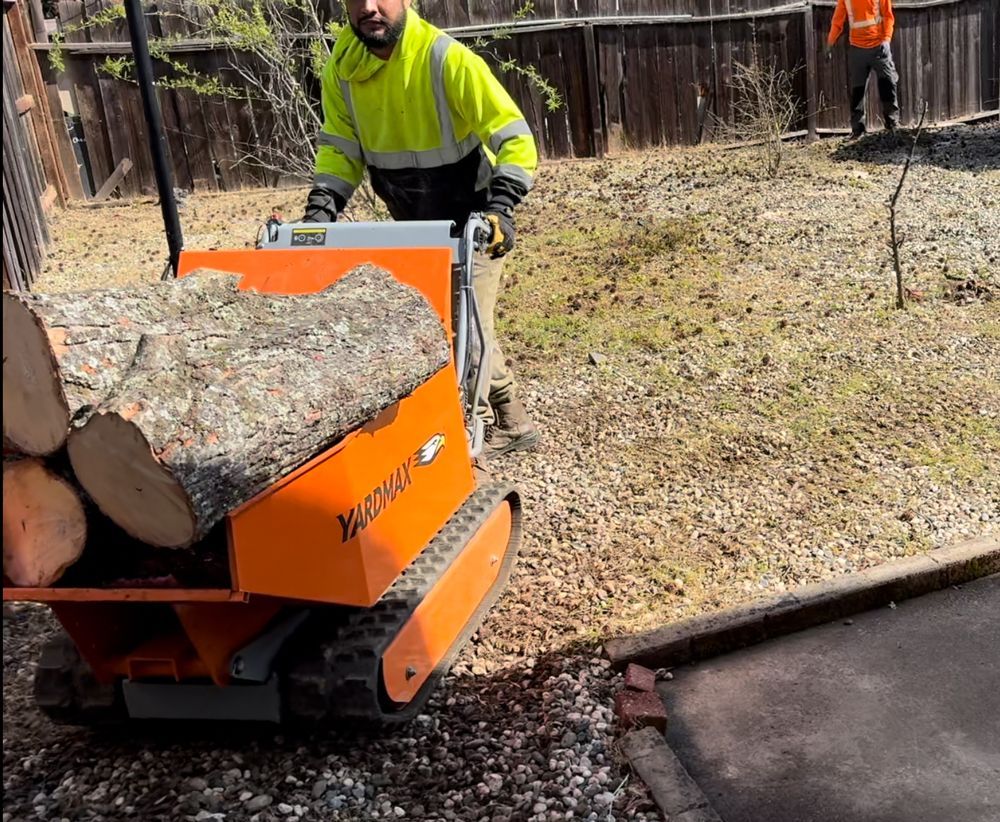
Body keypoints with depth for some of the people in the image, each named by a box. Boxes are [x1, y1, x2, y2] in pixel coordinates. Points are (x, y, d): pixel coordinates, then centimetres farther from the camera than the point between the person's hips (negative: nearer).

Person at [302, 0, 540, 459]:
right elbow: (340, 145, 2)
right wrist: (323, 204, -14)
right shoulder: (342, 67, -7)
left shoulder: (447, 60, -24)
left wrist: (501, 205, -36)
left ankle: (504, 423, 10)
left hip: (470, 221, -6)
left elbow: (514, 138, -24)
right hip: (413, 225, 6)